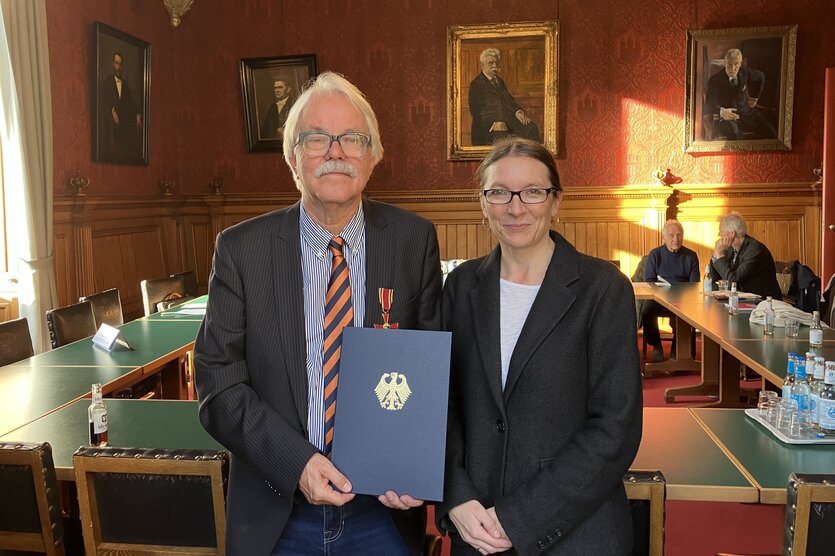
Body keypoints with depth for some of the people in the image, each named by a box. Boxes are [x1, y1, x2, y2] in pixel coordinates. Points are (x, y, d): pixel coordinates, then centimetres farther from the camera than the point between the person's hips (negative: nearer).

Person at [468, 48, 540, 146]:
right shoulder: (476, 84, 2)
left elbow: (510, 100, 20)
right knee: (502, 137, -37)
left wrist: (518, 112, -3)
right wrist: (493, 124, -22)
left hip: (508, 121, 6)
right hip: (488, 126, -6)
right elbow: (476, 112, -7)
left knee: (531, 128, -20)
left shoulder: (500, 81, 25)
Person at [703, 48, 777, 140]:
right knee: (734, 133, -40)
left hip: (746, 113, 5)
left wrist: (754, 97, 25)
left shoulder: (744, 72, 2)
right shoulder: (715, 80, -10)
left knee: (770, 132, -17)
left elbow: (760, 77, 26)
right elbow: (708, 105, -15)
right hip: (725, 117, -5)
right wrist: (721, 112, -35)